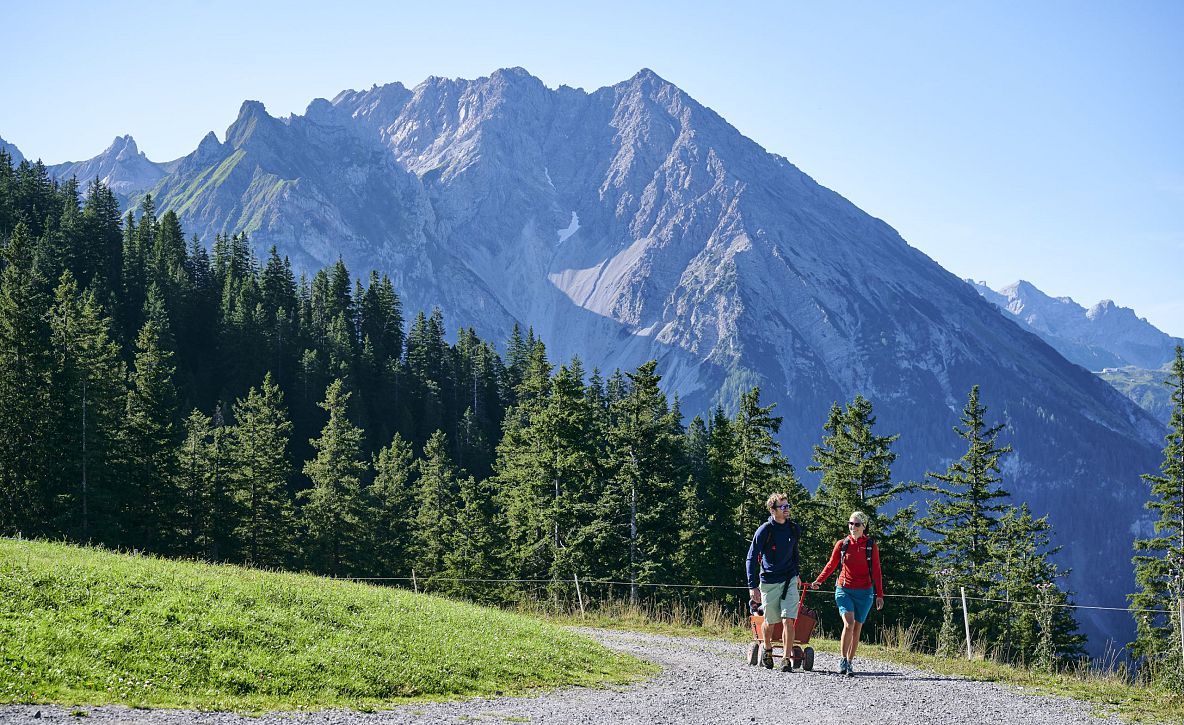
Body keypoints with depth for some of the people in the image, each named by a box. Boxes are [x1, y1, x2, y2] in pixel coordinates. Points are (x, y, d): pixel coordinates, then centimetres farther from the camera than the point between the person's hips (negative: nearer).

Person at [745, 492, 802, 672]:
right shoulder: (764, 530, -12)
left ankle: (787, 658, -6)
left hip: (789, 581, 2)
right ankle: (767, 650, 38)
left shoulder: (794, 529, 2)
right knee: (770, 621, 10)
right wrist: (753, 586, -16)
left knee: (788, 620, -11)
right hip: (769, 582, -2)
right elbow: (751, 558, -10)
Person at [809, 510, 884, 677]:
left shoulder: (871, 545, 1)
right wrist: (818, 581, -1)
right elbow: (831, 565, 10)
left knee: (857, 628, 5)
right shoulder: (842, 544, 2)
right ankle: (843, 660, -6)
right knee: (848, 624, -18)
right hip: (844, 590, -1)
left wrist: (879, 595, 1)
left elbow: (876, 571, 3)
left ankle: (850, 663, 17)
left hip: (864, 592, 1)